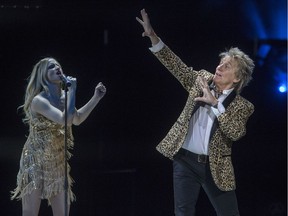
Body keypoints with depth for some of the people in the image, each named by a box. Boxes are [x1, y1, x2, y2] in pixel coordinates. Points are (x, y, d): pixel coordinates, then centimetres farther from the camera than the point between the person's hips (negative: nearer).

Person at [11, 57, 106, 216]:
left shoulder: (63, 98, 5)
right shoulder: (39, 100, -19)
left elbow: (77, 119, 22)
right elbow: (66, 120, -31)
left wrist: (96, 98, 14)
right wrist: (72, 90, -23)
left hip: (58, 164, 7)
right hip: (36, 162, -7)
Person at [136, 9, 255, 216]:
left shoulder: (243, 106, -3)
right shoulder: (202, 79, 7)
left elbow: (236, 133, -19)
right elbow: (177, 66, 2)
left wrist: (215, 103, -23)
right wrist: (153, 36, -9)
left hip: (215, 167, -2)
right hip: (185, 159, 2)